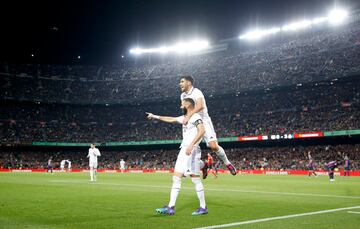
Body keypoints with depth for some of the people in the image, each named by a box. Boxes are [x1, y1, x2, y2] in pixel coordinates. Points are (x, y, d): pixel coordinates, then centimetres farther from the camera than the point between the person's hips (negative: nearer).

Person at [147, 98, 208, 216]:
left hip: (192, 150, -9)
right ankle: (171, 207, 4)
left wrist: (191, 145, -28)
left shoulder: (195, 116, -7)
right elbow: (171, 119, 36)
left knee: (195, 178, -7)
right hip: (183, 150, 9)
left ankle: (203, 207, 2)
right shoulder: (184, 118, 21)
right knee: (176, 177, 4)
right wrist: (156, 116, 44)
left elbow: (202, 130, -22)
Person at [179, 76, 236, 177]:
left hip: (204, 122, -7)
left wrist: (188, 116, -39)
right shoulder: (182, 96, 13)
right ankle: (203, 166, 17)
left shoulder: (196, 92, -12)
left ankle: (227, 163, 4)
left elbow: (200, 106, -30)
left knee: (214, 146, -21)